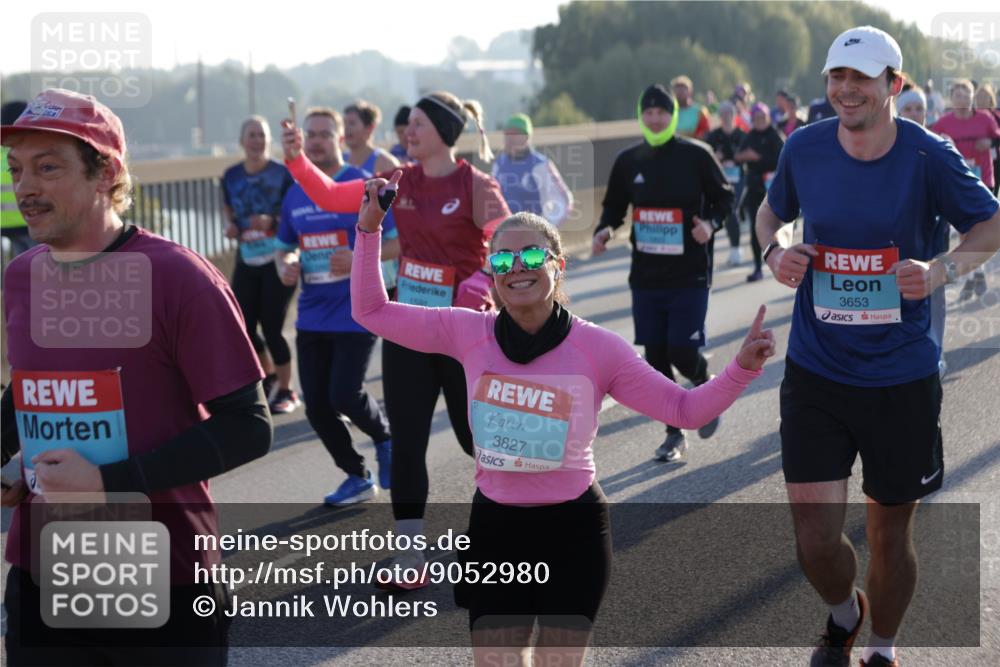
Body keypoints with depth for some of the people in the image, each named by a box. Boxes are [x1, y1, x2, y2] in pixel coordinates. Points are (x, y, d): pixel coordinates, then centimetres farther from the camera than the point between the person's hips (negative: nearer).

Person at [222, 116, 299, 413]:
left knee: (272, 328, -4)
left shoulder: (282, 174, -8)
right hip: (246, 261, 5)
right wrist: (230, 227, -4)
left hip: (277, 260, -5)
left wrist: (272, 221, -23)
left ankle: (286, 391, 15)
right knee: (243, 327, 4)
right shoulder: (232, 176, 6)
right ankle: (270, 376, 31)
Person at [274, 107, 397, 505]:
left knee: (344, 396, -14)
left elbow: (398, 242, -8)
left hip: (356, 314, -6)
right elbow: (285, 247, 21)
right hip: (312, 318, 6)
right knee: (317, 406, 5)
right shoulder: (295, 195, 9)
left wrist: (360, 258, -23)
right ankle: (357, 477, 24)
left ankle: (385, 438, 19)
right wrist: (285, 267, -1)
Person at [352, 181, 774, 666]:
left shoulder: (598, 347, -8)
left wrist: (741, 369, -18)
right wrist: (369, 229, -4)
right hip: (495, 529, 1)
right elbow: (371, 311, 3)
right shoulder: (467, 332, -4)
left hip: (574, 532, -1)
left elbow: (685, 410, -4)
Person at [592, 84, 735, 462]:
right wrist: (604, 230, -4)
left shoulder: (696, 155, -5)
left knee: (682, 352, -10)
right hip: (646, 277, 4)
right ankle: (675, 434, 19)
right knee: (656, 357, 5)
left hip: (690, 275, -4)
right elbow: (614, 207, 16)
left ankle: (705, 386, 26)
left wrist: (711, 223, -16)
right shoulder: (628, 161, 5)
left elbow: (724, 196, 3)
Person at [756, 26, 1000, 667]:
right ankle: (844, 614, 31)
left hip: (902, 378, -1)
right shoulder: (804, 148, -3)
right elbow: (772, 211, 17)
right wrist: (777, 249, -6)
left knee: (891, 529, 13)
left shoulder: (927, 156, -9)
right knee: (815, 540, -4)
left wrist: (941, 270, -15)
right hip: (815, 374, 1)